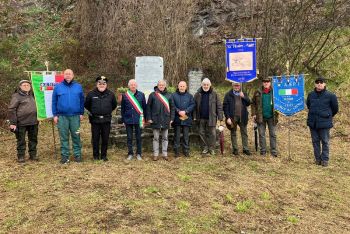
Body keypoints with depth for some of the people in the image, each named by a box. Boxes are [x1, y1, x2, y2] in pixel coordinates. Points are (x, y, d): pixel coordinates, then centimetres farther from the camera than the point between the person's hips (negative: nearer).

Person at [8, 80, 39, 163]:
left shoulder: (32, 95, 13)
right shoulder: (16, 96, -4)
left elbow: (37, 106, 23)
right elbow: (11, 109, -8)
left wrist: (38, 118, 18)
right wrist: (13, 122, -14)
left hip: (33, 122, 5)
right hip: (21, 122, -5)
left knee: (33, 139, 11)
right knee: (21, 140, 3)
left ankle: (33, 155, 22)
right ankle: (21, 156, 14)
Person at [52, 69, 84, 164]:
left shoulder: (78, 86, 5)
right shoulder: (58, 87, 5)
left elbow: (82, 101, 7)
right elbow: (54, 102, 6)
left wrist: (81, 113, 3)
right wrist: (55, 115, 1)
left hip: (75, 116, 0)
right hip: (62, 116, 0)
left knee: (76, 136, 5)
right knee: (64, 137, 6)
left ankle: (77, 154, 15)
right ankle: (64, 155, 15)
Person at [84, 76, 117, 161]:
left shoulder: (110, 94, 2)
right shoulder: (91, 94, -1)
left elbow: (114, 105, 17)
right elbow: (86, 105, 13)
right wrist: (93, 111, 13)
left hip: (106, 120, 1)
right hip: (95, 120, -1)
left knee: (105, 139, 6)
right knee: (95, 138, 6)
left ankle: (104, 155, 19)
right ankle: (96, 155, 19)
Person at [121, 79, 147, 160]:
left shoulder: (141, 95, 0)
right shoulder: (125, 95, 2)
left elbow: (144, 107, 5)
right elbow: (123, 109, 7)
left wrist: (145, 118, 4)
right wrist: (123, 119, 6)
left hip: (138, 119, -1)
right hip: (128, 120, 1)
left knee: (138, 137, 7)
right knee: (129, 138, 8)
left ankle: (139, 154, 18)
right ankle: (130, 153, 20)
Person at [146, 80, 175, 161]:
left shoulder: (169, 95, 5)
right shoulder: (152, 95, -1)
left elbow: (172, 107, 8)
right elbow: (148, 107, 1)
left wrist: (171, 118, 2)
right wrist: (149, 118, -4)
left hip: (166, 120, 2)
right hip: (156, 120, -2)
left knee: (165, 138, 10)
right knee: (156, 138, 6)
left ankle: (165, 153, 20)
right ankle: (155, 154, 15)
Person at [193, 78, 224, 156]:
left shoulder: (214, 94, -2)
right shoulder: (198, 94, 3)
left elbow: (219, 106, -3)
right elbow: (194, 107, 3)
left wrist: (221, 119, -7)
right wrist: (195, 117, -4)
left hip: (211, 118, -2)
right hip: (201, 118, 2)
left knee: (212, 134, 3)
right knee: (202, 133, 8)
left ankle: (212, 149, 16)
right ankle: (205, 148, 22)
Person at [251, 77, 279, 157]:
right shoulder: (258, 92, 1)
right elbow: (253, 103, 5)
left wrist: (277, 113, -7)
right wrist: (253, 114, -2)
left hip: (271, 117, 0)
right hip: (261, 117, 0)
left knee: (273, 134, 7)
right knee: (261, 134, 8)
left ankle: (273, 151, 16)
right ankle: (263, 150, 19)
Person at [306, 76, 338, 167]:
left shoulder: (330, 95, -8)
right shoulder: (311, 95, 3)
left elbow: (335, 109, 3)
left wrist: (328, 116, 13)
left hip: (324, 123, -4)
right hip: (312, 122, 4)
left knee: (325, 142, 5)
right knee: (315, 141, 11)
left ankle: (325, 159, 16)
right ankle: (317, 158, 23)